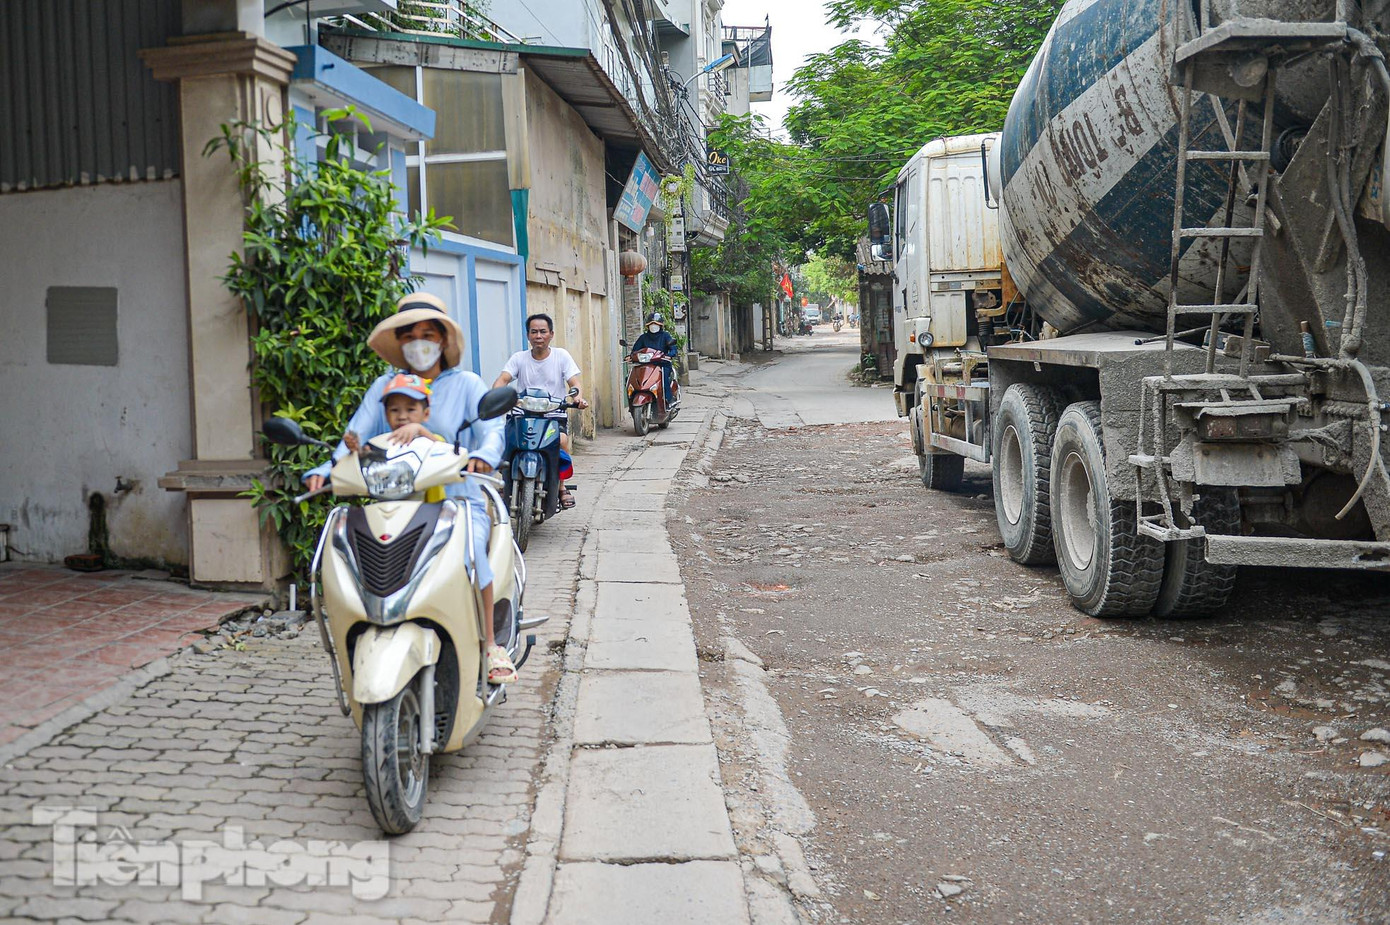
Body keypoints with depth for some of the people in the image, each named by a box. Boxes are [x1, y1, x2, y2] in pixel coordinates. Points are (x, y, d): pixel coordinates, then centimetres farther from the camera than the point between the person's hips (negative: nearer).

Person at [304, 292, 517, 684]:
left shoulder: (466, 384, 9)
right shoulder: (384, 387, 14)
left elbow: (491, 430, -6)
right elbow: (356, 436, 2)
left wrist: (482, 455, -30)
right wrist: (327, 469, -19)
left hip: (460, 500, -2)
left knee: (468, 550, -33)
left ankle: (490, 644, -16)